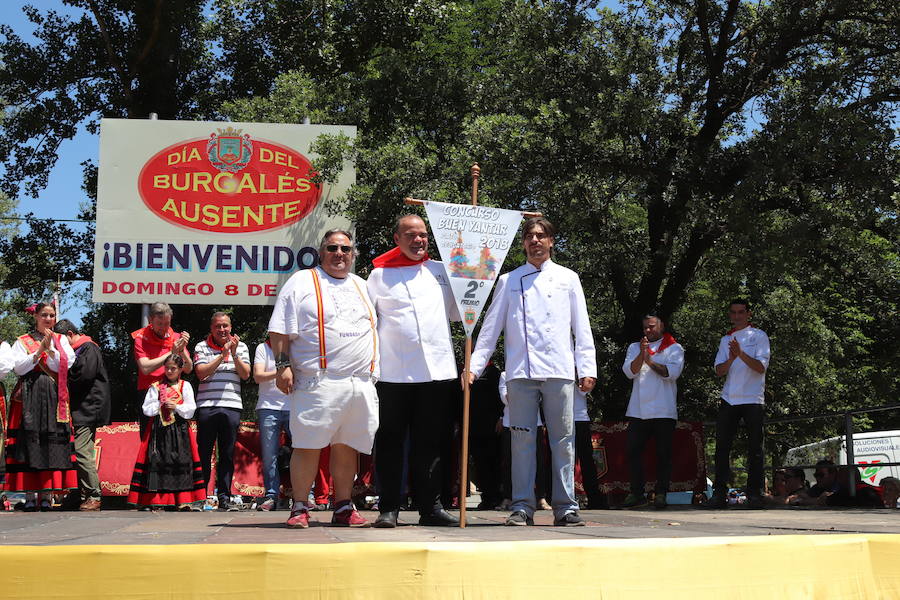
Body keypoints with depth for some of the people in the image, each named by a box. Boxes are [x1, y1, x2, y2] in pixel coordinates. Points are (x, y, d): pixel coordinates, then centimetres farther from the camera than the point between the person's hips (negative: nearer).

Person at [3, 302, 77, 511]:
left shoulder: (61, 340, 14)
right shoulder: (22, 342, 11)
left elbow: (63, 366, 0)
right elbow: (19, 368, -3)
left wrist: (50, 348, -10)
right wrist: (39, 351, -9)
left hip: (54, 397, 1)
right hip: (28, 397, -1)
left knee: (52, 443, -5)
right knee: (28, 441, -7)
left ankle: (47, 494, -2)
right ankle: (29, 495, -5)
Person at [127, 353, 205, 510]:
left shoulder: (185, 386, 10)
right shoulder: (156, 387, 9)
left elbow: (190, 409, 2)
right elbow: (146, 409, 3)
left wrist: (176, 407, -12)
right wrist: (161, 405, -9)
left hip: (180, 430, 0)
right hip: (159, 430, 0)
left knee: (180, 461, -6)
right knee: (157, 462, -6)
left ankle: (182, 500, -5)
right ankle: (152, 499, -6)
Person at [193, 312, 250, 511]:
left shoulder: (241, 347, 12)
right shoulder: (201, 347, 6)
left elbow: (245, 375, 3)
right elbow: (201, 373, -7)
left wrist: (234, 354, -9)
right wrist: (222, 355, -12)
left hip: (232, 406, 2)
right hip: (206, 405, -2)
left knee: (227, 455, 4)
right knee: (203, 453, 0)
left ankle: (224, 497, 8)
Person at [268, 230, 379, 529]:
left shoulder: (363, 287, 22)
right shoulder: (301, 282, 7)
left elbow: (374, 331, 26)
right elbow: (280, 330, 1)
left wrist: (375, 373, 18)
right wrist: (283, 365, -9)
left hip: (361, 382, 5)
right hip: (318, 381, -5)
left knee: (347, 446, 7)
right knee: (308, 445, -7)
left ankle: (343, 507, 13)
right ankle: (299, 508, 0)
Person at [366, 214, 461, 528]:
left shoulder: (441, 271, 15)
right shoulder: (379, 274, 9)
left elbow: (458, 312, 18)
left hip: (438, 370, 2)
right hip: (393, 372, -2)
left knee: (430, 443, 6)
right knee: (390, 443, 1)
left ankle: (431, 507, 11)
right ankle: (388, 509, 6)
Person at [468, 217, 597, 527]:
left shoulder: (567, 278, 13)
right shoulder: (509, 281, 14)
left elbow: (582, 328, 10)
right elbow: (491, 327, 12)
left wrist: (587, 368, 0)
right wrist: (474, 366, 3)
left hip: (559, 371, 0)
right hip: (521, 371, 0)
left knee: (563, 440, 0)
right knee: (522, 439, 0)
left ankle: (566, 506, 4)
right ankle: (522, 506, 4)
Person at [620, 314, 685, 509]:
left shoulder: (674, 348, 8)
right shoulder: (635, 347, 17)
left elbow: (673, 372, -8)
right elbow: (629, 371, 1)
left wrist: (650, 361, -9)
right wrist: (642, 354, -13)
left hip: (664, 411, -3)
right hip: (638, 411, 3)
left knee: (663, 453, -2)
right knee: (633, 451, -1)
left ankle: (661, 493, 4)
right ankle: (636, 493, 5)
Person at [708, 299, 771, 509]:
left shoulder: (758, 336, 4)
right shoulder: (726, 339, 16)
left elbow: (761, 367, -9)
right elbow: (719, 371, 7)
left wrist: (741, 354, -23)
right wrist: (731, 359, -14)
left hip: (753, 399, -4)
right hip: (729, 399, 4)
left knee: (755, 448, -2)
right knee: (722, 447, -1)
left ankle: (754, 493, 1)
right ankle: (719, 493, 2)